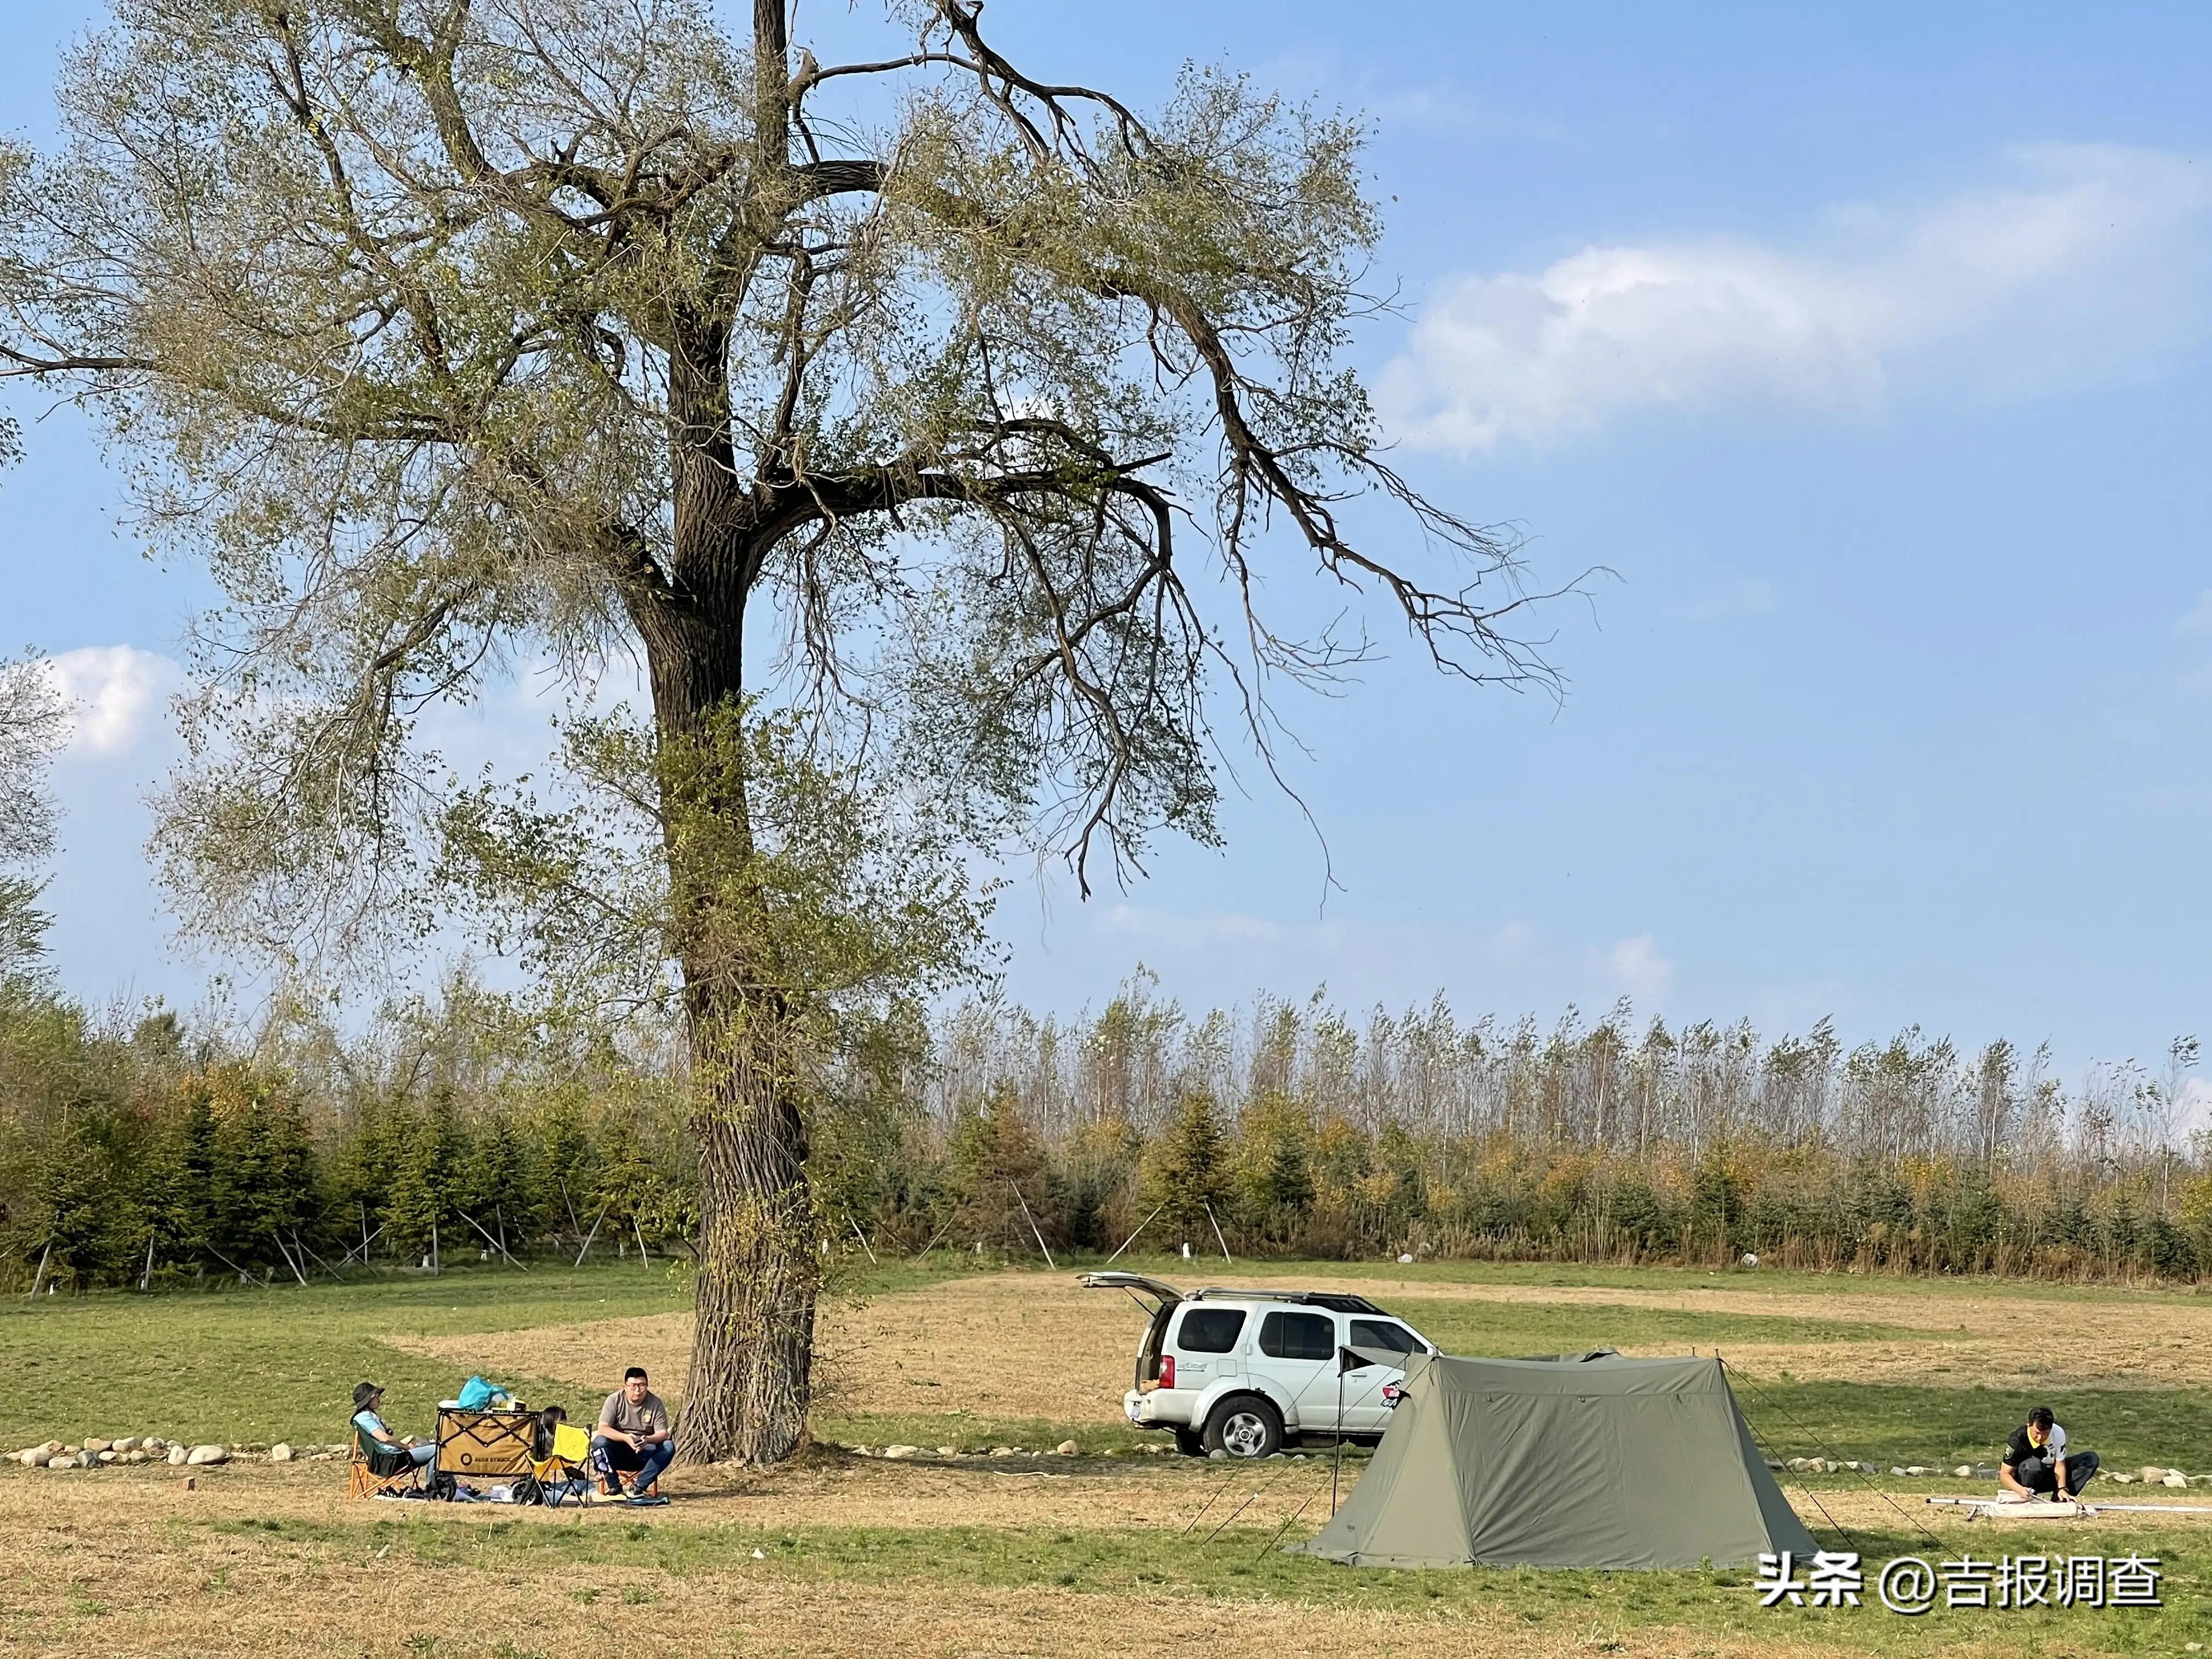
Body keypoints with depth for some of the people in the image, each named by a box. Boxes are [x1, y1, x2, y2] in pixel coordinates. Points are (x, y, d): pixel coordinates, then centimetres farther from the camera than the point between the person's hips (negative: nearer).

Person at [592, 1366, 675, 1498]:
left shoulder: (655, 1403, -4)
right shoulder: (614, 1400, -7)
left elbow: (663, 1433, -10)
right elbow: (603, 1429, -17)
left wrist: (647, 1440, -34)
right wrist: (626, 1438, -34)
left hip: (644, 1454, 1)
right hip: (619, 1451, -1)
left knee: (668, 1447, -26)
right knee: (599, 1441, -30)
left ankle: (639, 1486, -23)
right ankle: (614, 1486, -18)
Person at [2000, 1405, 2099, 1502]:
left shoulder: (2058, 1433, -19)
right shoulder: (2018, 1438, -25)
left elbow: (2059, 1465, -16)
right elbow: (2005, 1473, -22)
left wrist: (2062, 1489, -34)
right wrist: (2020, 1489, -41)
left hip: (2050, 1477, 4)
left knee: (2091, 1459, -14)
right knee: (2034, 1464, -40)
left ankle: (2059, 1498, -23)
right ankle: (2029, 1499, -16)